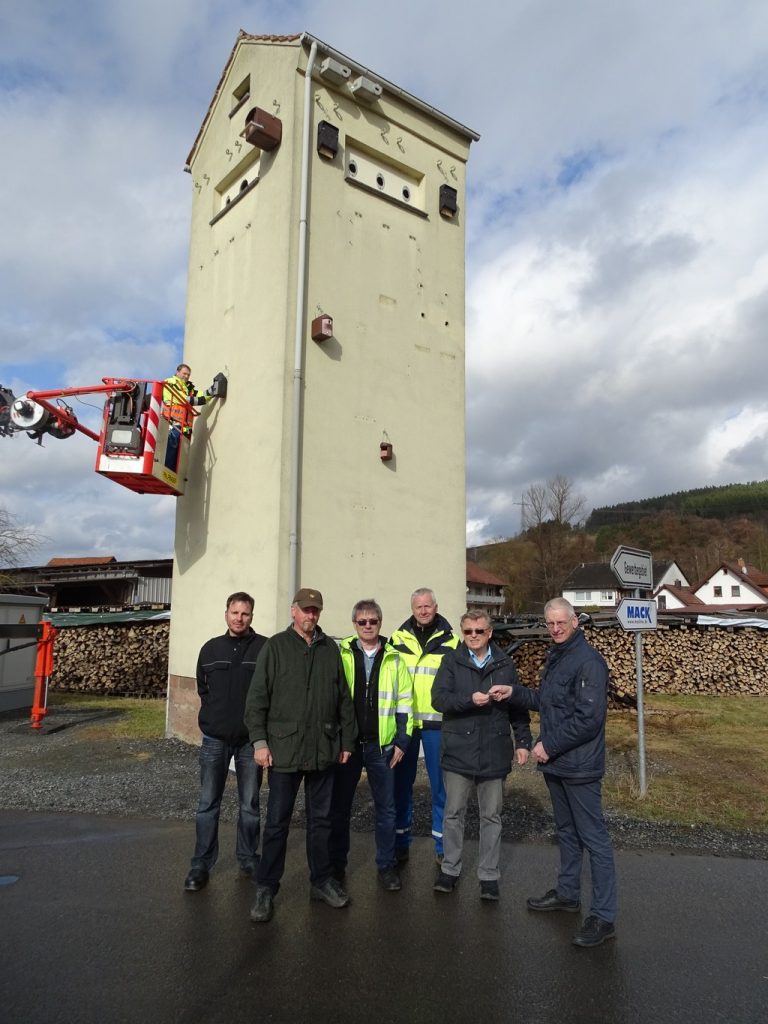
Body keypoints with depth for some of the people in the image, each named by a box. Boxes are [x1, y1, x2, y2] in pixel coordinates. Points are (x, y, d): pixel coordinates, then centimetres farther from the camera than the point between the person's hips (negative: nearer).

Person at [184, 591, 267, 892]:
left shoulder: (265, 648, -7)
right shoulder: (211, 648, 5)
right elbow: (202, 688, 16)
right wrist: (216, 714, 9)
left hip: (250, 739, -2)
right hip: (215, 739, 2)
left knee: (250, 804, 10)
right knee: (208, 804, 7)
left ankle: (249, 860, 26)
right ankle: (201, 865, 18)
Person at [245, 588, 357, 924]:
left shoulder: (330, 649, 7)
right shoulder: (275, 647, -2)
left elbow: (344, 698, 10)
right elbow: (257, 698, -4)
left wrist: (346, 740, 8)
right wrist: (259, 740, -10)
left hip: (323, 750, 3)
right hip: (284, 748, -3)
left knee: (321, 819, 15)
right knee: (277, 822, 6)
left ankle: (321, 880, 29)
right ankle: (266, 889, 20)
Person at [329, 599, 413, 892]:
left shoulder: (394, 658, 3)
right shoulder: (341, 655, 0)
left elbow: (405, 701, 5)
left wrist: (402, 741, 0)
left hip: (382, 746, 1)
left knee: (386, 808, 9)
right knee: (339, 807, 11)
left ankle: (386, 865, 25)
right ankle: (336, 865, 27)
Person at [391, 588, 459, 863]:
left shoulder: (451, 642, 2)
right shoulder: (397, 639, 5)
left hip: (437, 722, -1)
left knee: (441, 785, 6)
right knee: (402, 783, 9)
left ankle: (443, 845, 20)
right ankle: (400, 841, 23)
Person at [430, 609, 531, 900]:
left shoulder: (504, 664, 4)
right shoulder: (452, 661, -2)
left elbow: (517, 705, 9)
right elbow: (438, 699, -11)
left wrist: (523, 741, 4)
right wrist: (470, 699, -23)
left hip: (494, 752, 1)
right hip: (458, 750, -1)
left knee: (491, 816, 11)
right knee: (454, 813, 11)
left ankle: (489, 875, 25)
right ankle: (450, 870, 27)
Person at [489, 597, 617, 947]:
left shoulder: (588, 661, -19)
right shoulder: (555, 657, 11)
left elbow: (588, 718, -24)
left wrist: (549, 745, -19)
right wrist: (514, 692, 6)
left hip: (579, 766, -9)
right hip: (555, 763, 9)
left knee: (594, 838, 1)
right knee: (566, 830, 22)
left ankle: (603, 917, 12)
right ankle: (567, 893, 38)